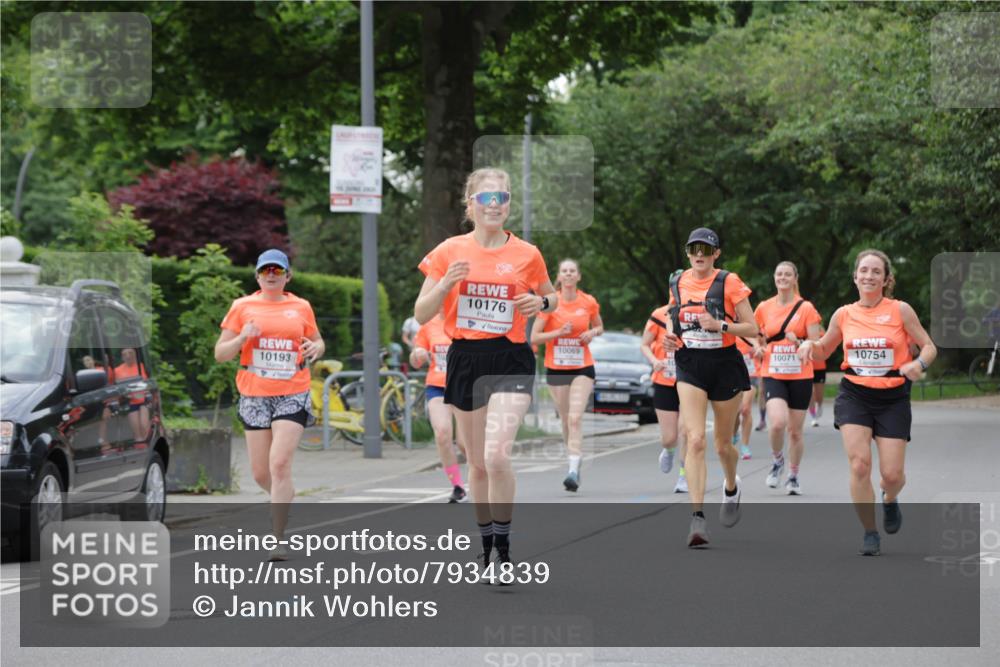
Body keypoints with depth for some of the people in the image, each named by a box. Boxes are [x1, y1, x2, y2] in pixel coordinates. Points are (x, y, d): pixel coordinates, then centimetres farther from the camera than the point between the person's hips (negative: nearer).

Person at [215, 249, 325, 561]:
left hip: (292, 396, -2)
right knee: (261, 474, 6)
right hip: (254, 397, 2)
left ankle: (278, 539, -14)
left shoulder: (301, 307, 7)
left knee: (280, 464, -16)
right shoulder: (242, 307, 4)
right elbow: (220, 354, 4)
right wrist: (241, 339, -16)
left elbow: (318, 341, 21)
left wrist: (315, 348, -3)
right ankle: (284, 500, 40)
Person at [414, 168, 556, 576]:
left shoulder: (527, 254, 1)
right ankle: (486, 543, 25)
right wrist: (445, 284, -16)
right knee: (477, 462, 10)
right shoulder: (450, 251, 2)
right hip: (466, 360, 2)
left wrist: (541, 302, -6)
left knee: (497, 454, -20)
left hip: (511, 361, -2)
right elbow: (421, 314, 2)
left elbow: (552, 299, 18)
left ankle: (504, 548, -9)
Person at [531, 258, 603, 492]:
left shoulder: (589, 302, 1)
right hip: (556, 368, 1)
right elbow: (534, 337, -4)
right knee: (565, 419, 9)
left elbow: (599, 327, 19)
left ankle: (574, 470, -22)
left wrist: (592, 333, -4)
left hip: (582, 368, -1)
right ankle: (574, 460, 29)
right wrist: (559, 332, -18)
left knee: (575, 417, -15)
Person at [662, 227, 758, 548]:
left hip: (725, 365, -2)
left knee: (723, 444, 11)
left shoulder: (729, 283, -7)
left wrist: (720, 325, -21)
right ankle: (697, 516, -20)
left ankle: (731, 487, 46)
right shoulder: (677, 284, 5)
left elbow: (752, 329, -6)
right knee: (695, 439, -16)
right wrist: (670, 338, 0)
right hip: (690, 366, 2)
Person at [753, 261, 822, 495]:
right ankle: (777, 460, 7)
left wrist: (799, 342, -22)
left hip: (800, 376, 0)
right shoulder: (764, 308, 4)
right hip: (773, 375, 0)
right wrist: (759, 348, -3)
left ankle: (793, 476, 22)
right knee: (777, 422, -21)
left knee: (795, 429, 4)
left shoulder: (806, 308, -2)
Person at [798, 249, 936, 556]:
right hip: (854, 395, 1)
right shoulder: (844, 314, 3)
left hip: (892, 398, -1)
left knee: (892, 474, -5)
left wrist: (919, 364, -21)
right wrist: (810, 344, -5)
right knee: (859, 464, -14)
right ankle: (870, 533, 1)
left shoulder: (900, 310, -4)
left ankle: (890, 500, 33)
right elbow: (823, 351, 18)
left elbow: (929, 346, 1)